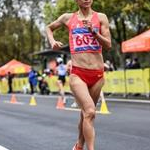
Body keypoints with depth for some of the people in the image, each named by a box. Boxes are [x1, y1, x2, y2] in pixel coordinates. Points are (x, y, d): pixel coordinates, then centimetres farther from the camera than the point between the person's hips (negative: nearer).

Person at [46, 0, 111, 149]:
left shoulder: (101, 17, 5)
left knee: (86, 112, 16)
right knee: (90, 112, -21)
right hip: (77, 74, -2)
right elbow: (49, 28, 25)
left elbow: (108, 45, 0)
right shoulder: (68, 18, 7)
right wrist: (52, 41, 6)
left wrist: (94, 32, -14)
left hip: (97, 75, 2)